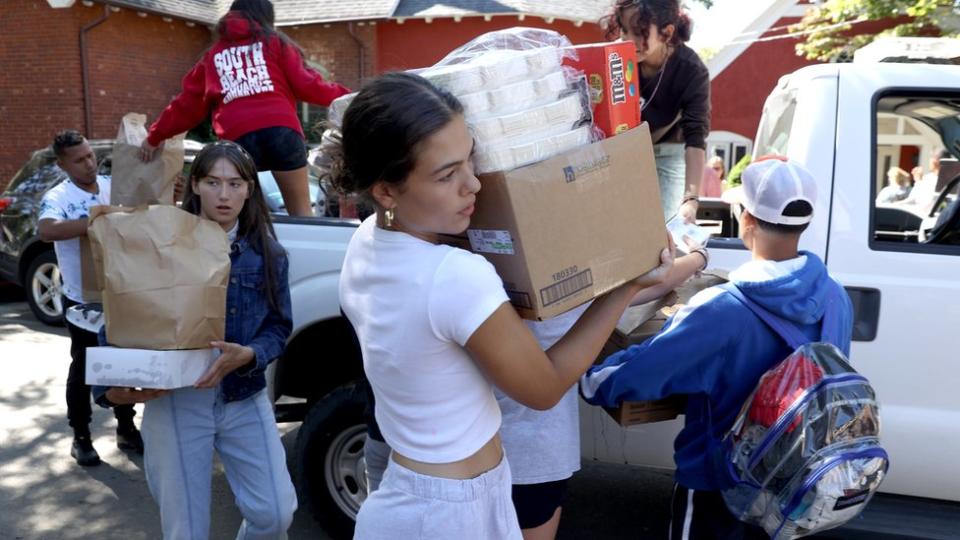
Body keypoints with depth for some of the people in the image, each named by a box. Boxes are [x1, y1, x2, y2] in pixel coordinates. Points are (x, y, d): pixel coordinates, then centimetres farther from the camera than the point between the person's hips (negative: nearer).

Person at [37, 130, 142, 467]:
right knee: (84, 367, 7)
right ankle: (81, 438, 21)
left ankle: (126, 429, 29)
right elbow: (45, 231, -35)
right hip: (82, 299, -4)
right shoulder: (58, 198, -14)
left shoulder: (115, 186, 1)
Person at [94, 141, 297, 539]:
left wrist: (248, 355, -19)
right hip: (175, 399, -2)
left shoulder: (267, 253, 3)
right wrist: (112, 386, -18)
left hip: (245, 398, 2)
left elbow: (279, 328, 2)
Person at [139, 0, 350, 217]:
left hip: (237, 135, 2)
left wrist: (156, 136, 37)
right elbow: (303, 84, 8)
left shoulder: (213, 55, 25)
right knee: (301, 209, 4)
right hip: (280, 128, -2)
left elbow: (188, 103, 26)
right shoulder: (275, 42, 18)